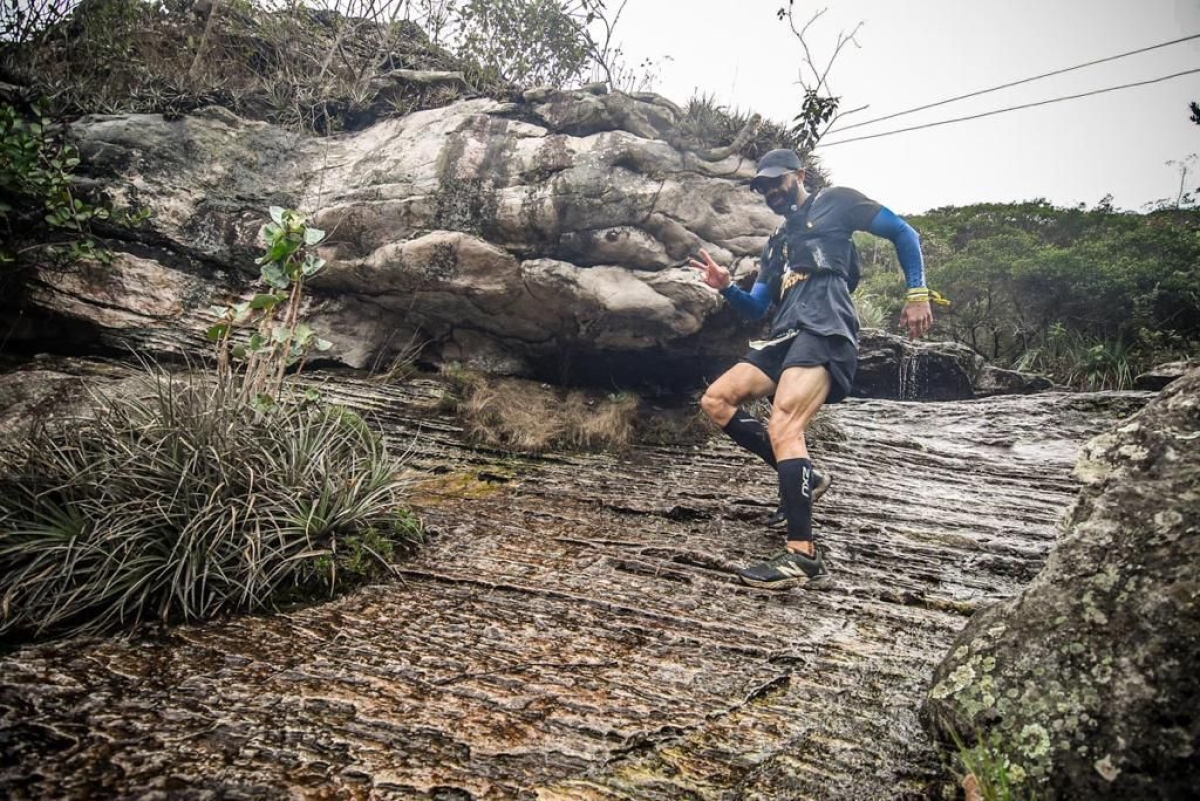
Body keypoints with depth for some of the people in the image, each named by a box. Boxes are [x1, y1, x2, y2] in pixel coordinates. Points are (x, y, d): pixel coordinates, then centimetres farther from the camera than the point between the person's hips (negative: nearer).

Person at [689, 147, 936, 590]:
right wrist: (726, 287, 7)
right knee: (715, 400, 0)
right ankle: (802, 477, 2)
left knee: (782, 428, -26)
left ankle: (803, 557, -32)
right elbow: (755, 308, 27)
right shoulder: (776, 243, 31)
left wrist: (918, 294, -1)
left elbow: (903, 234, 9)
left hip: (824, 333, -8)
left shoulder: (835, 202, 12)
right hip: (783, 338, 9)